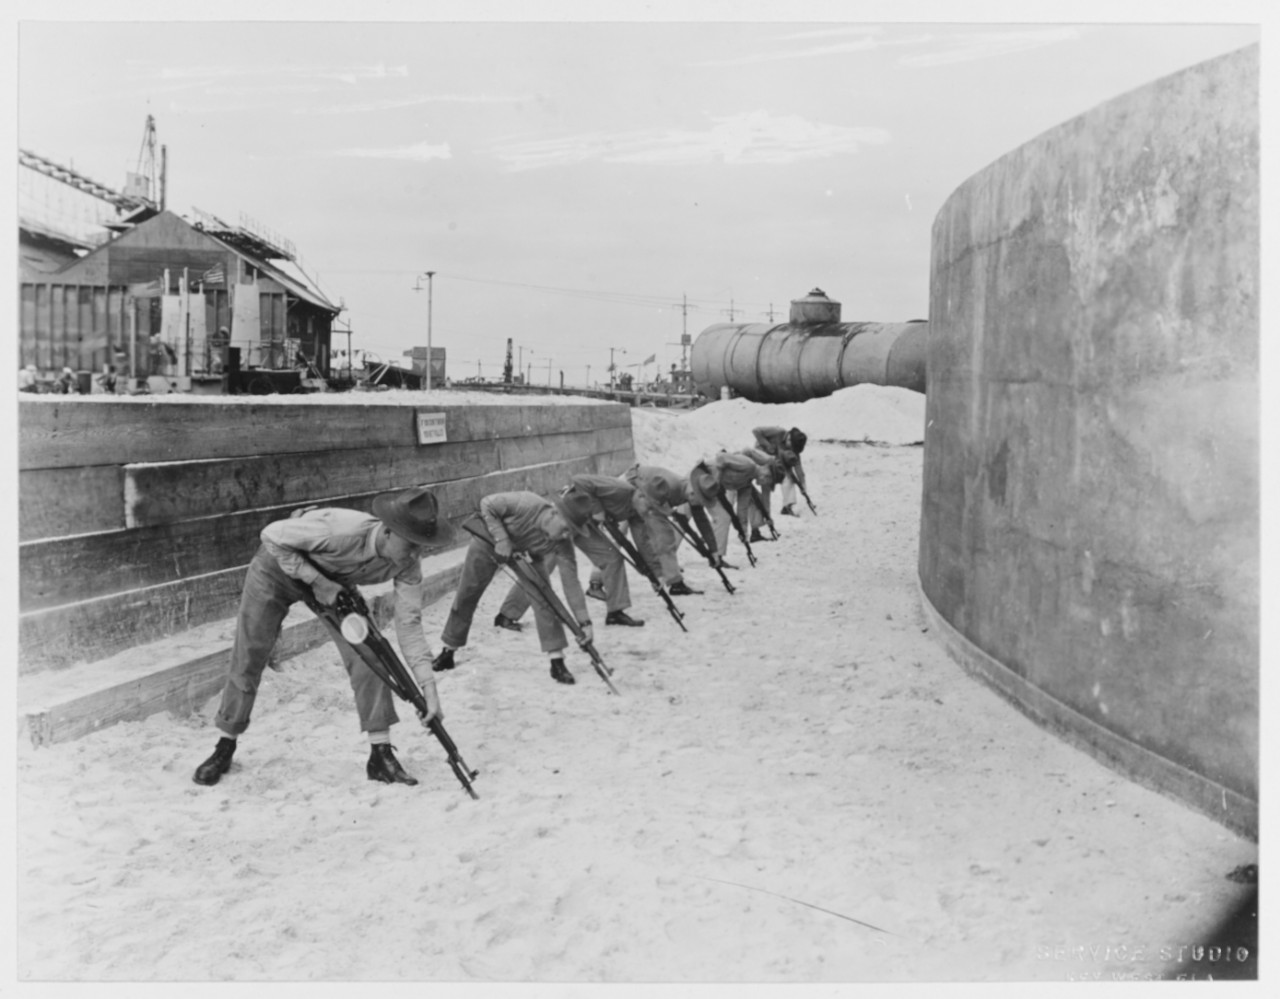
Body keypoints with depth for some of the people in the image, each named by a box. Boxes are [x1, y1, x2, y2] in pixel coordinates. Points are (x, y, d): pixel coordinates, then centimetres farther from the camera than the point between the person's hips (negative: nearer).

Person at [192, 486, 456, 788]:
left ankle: (381, 756, -4)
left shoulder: (408, 564, -27)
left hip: (334, 582, 4)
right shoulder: (341, 530, -43)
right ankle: (225, 747, 23)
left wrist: (428, 687, -30)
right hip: (279, 568, -3)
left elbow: (409, 624, -22)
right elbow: (271, 535, -30)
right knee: (248, 660, 1)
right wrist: (315, 581, -33)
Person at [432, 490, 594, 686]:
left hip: (527, 551, 2)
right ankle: (447, 651, 25)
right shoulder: (528, 504, -40)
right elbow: (487, 504, -28)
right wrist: (502, 540, -34)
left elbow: (571, 582, -24)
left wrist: (584, 622, -27)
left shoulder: (561, 545, -27)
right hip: (490, 537, -2)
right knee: (467, 594, 4)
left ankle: (557, 662, -9)